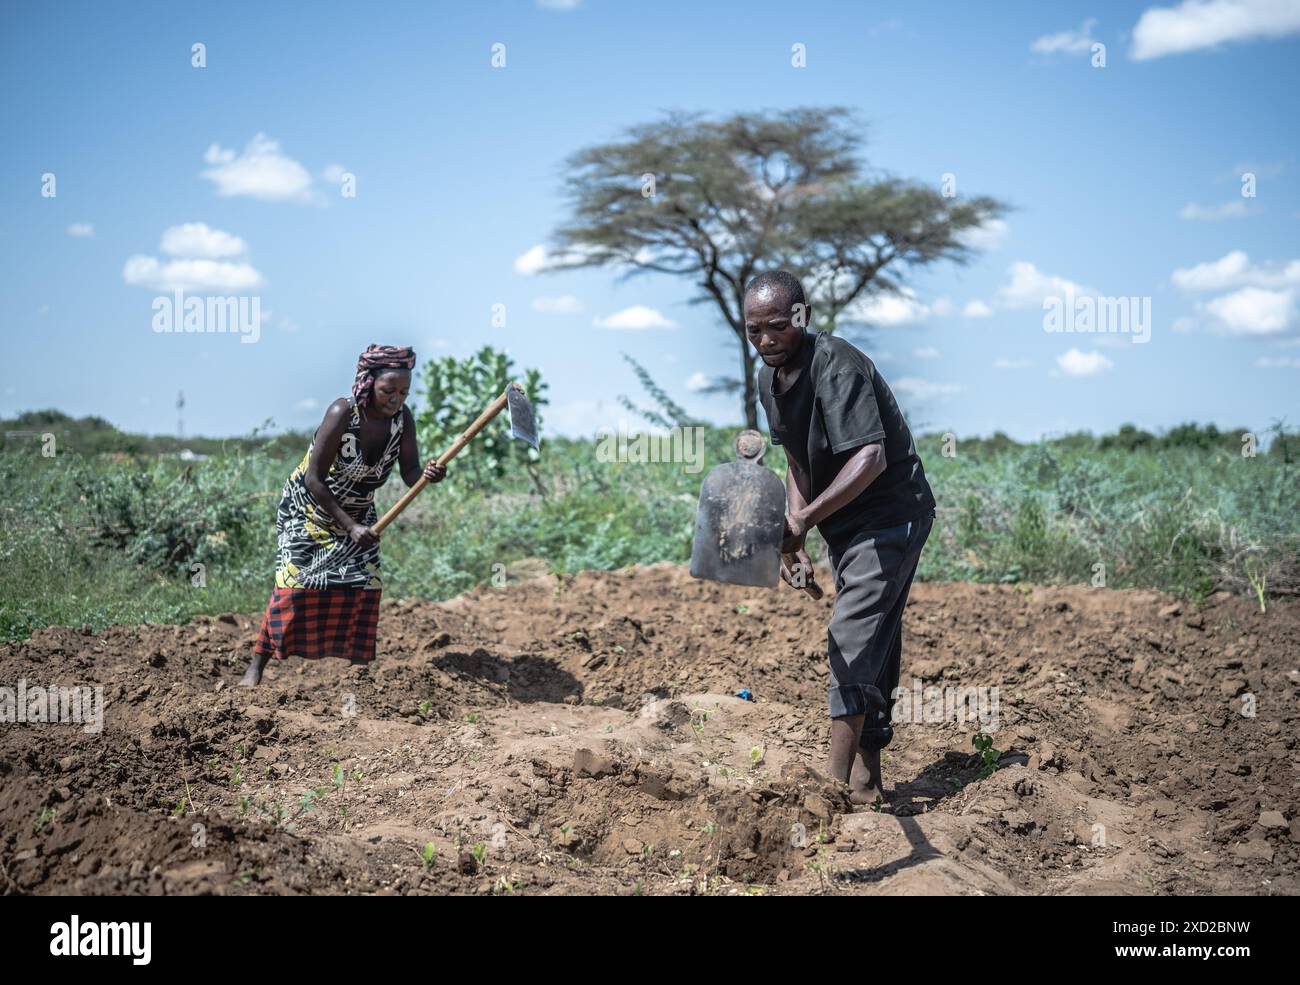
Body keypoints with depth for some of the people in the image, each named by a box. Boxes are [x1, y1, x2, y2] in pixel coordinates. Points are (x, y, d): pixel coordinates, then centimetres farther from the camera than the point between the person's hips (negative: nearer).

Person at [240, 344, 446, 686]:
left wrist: (429, 476, -43)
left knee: (365, 586, -6)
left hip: (358, 515, 5)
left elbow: (410, 474, -19)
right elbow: (314, 479, -28)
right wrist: (349, 526, -30)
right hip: (308, 508, -5)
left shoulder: (402, 418, -14)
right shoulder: (343, 413, -30)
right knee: (294, 582, -14)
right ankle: (257, 666, -6)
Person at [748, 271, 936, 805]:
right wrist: (792, 538, 1)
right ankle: (868, 779, 22)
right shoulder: (769, 379, 4)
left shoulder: (837, 366, -24)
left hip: (889, 515, -9)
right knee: (873, 646, 14)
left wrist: (804, 519, -42)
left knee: (853, 640, -16)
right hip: (843, 523, 9)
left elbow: (871, 458, -35)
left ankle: (837, 783, -16)